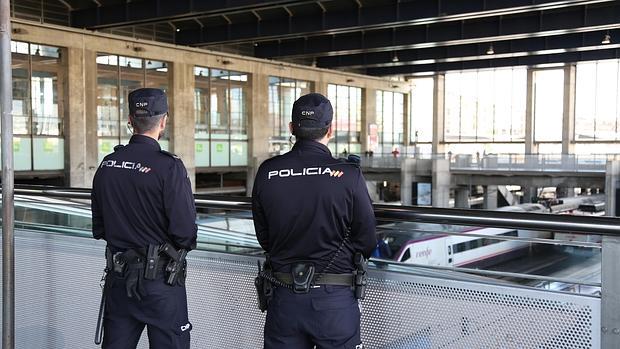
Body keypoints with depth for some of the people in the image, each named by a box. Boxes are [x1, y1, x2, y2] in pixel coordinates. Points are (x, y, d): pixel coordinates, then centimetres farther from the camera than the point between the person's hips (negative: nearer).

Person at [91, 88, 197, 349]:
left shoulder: (107, 164, 2)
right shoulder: (169, 167, -16)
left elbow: (98, 229, 10)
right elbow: (185, 232, -18)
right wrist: (184, 244, 3)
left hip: (117, 278, 6)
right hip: (160, 279, -5)